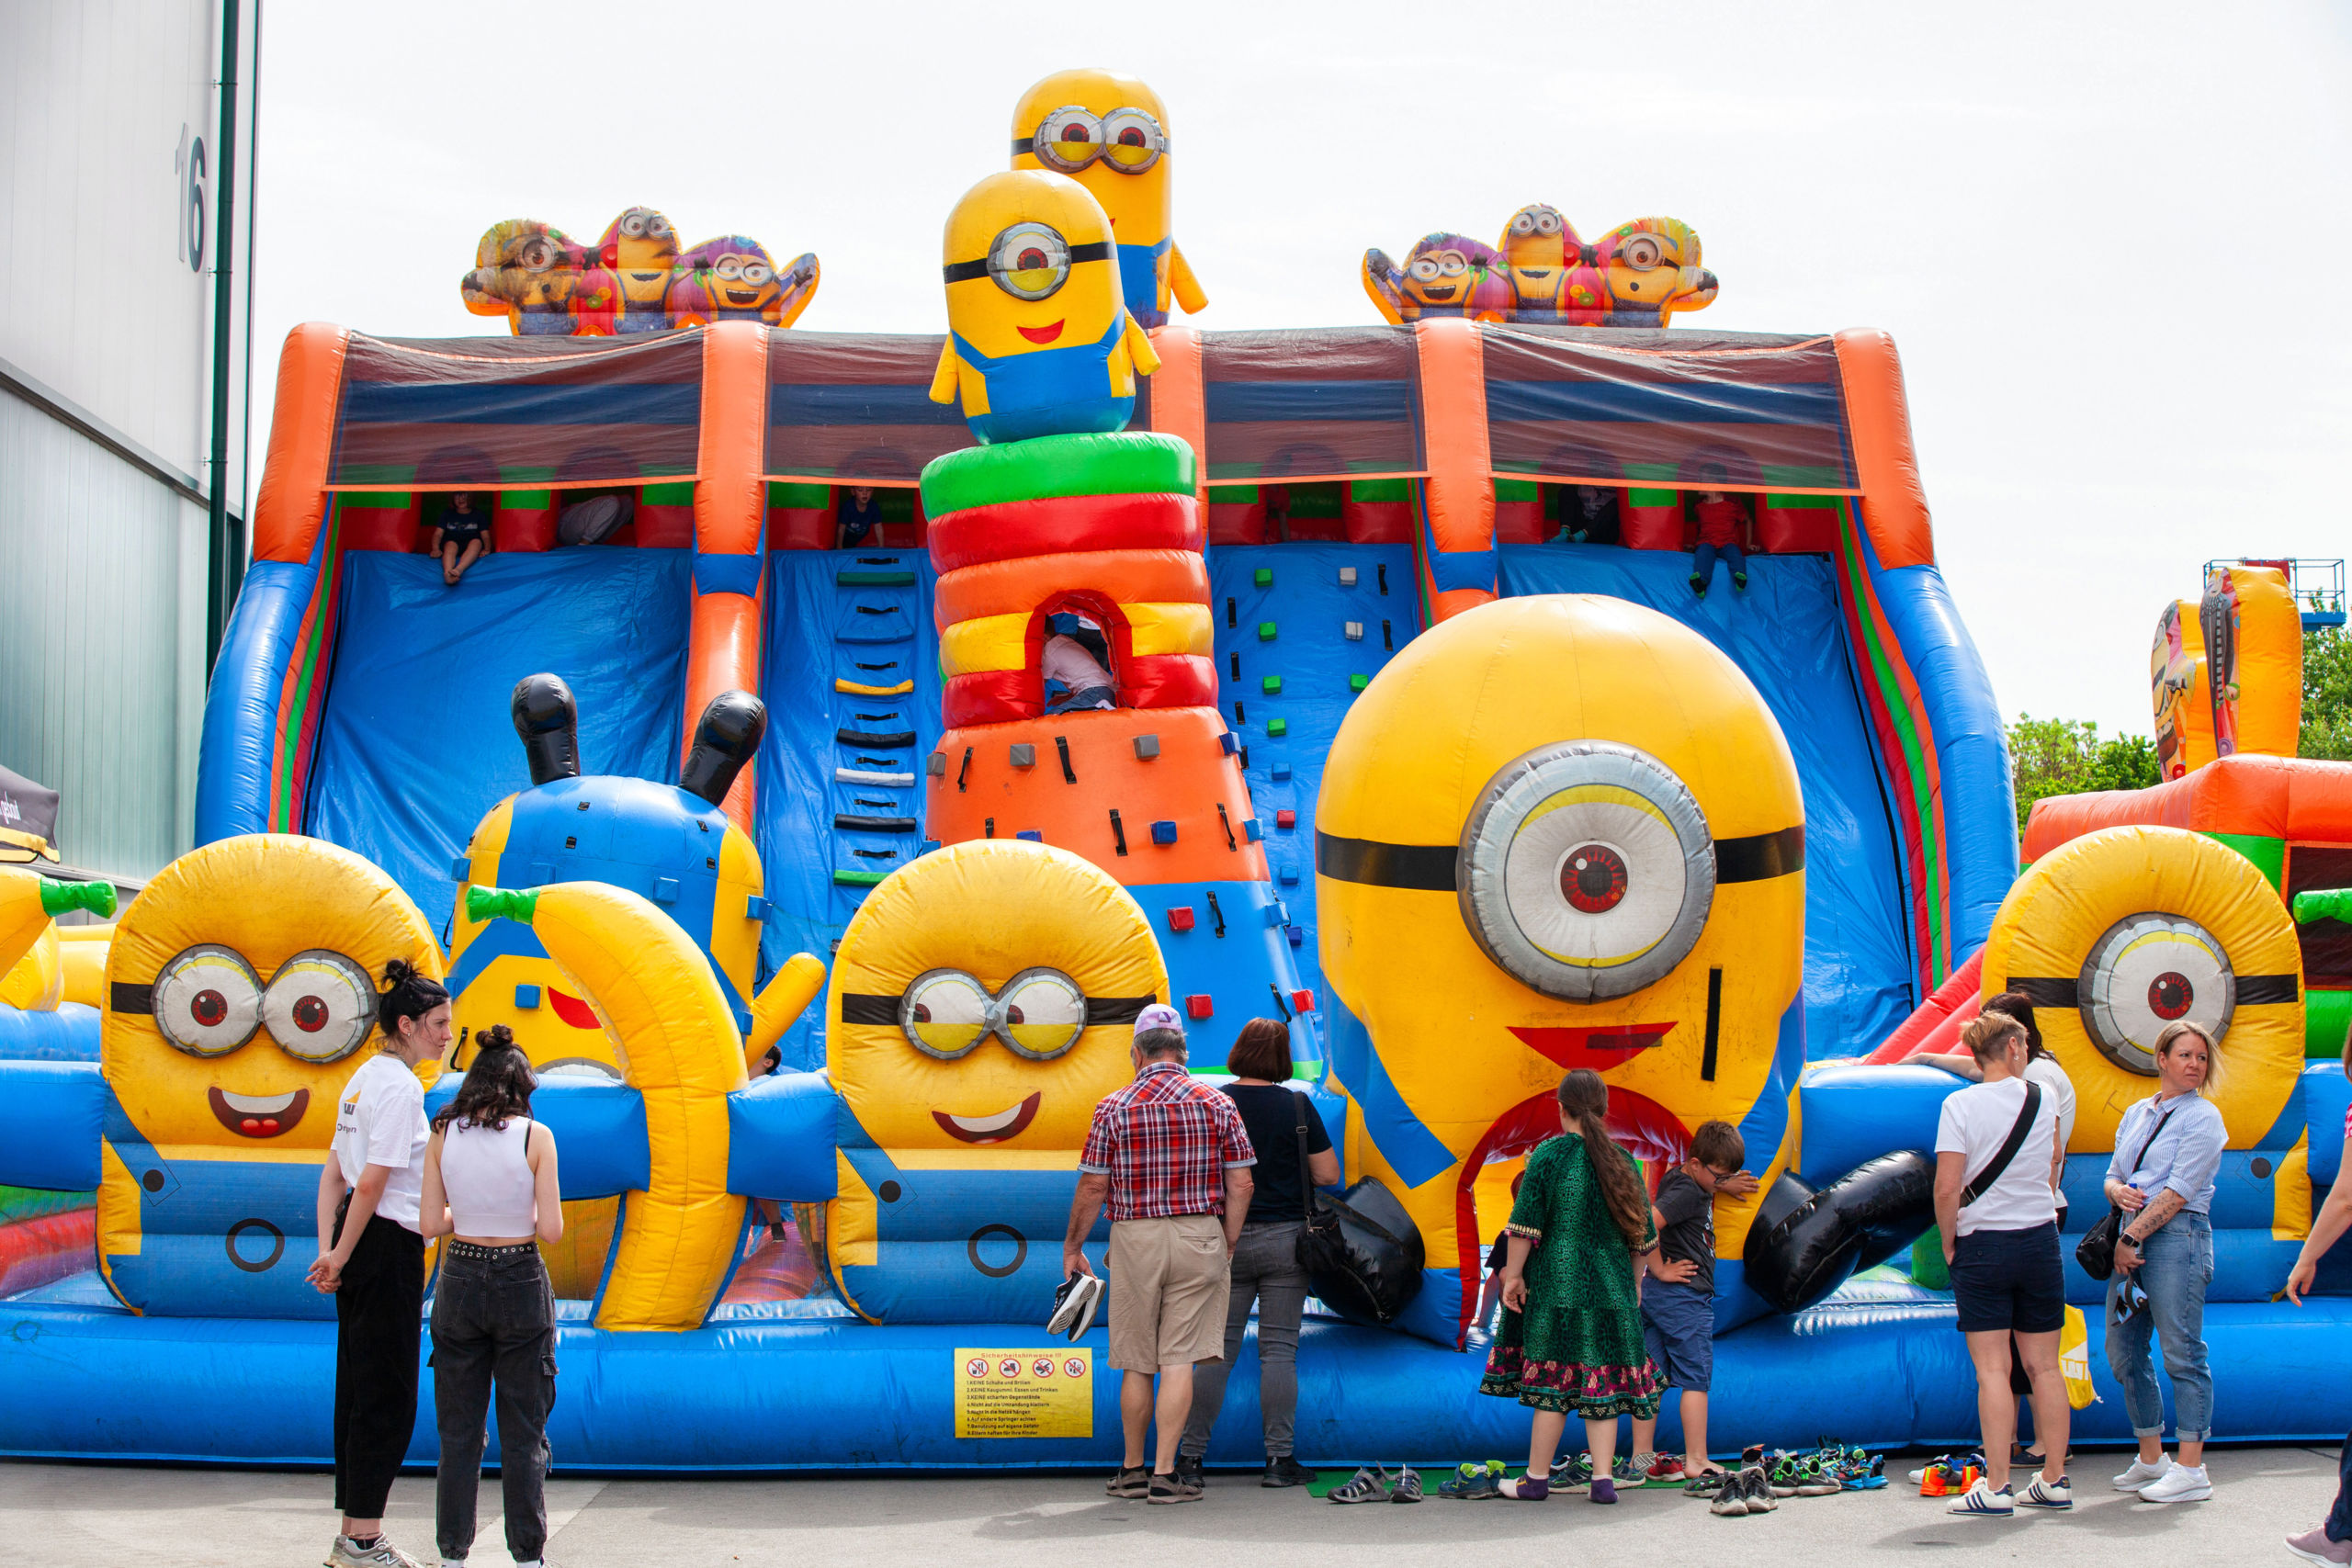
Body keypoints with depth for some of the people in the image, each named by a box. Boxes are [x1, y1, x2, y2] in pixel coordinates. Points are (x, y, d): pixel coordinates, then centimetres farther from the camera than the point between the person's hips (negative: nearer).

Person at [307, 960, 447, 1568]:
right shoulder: (400, 1087, -15)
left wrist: (328, 1250, 6)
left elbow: (334, 1175, 13)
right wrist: (340, 1258, -11)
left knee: (361, 1387, 14)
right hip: (389, 1244, -10)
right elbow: (371, 1184, -19)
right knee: (387, 1394, -3)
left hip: (359, 1243, 10)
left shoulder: (365, 1078, 15)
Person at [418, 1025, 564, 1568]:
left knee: (459, 1431, 11)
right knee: (523, 1432, 8)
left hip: (460, 1284, 2)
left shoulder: (443, 1135, -2)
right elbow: (551, 1229, -10)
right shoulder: (535, 1136, -9)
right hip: (521, 1284, -2)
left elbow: (432, 1224, -2)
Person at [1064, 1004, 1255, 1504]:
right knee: (1178, 1360, 0)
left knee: (1137, 1363, 9)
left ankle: (1132, 1469, 19)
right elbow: (1240, 1185, 0)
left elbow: (1093, 1188, -1)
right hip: (1199, 1237, 0)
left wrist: (1072, 1247, 11)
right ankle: (1165, 1473, -3)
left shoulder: (1114, 1107, -1)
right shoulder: (1217, 1104, 2)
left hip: (1134, 1238, 0)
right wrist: (1228, 1246, 10)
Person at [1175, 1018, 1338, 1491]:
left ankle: (1190, 1456, 6)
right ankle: (1279, 1460, 2)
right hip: (1284, 1239, -1)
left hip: (1226, 1239, 1)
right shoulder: (1297, 1106, -4)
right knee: (1279, 1349, 3)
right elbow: (1328, 1176, -3)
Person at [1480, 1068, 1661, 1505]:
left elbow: (1524, 1225, -9)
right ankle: (1603, 1478, 4)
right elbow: (1642, 1236, 12)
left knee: (1552, 1383, 1)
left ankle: (1536, 1479, 9)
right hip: (1611, 1289, 3)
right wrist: (1632, 1283, 24)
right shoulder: (1622, 1161, 6)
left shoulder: (1548, 1155, -7)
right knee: (1600, 1382, 7)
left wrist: (1513, 1274, 0)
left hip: (1556, 1287, -3)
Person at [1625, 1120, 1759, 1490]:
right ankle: (1696, 1465, -3)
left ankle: (1641, 1460, 10)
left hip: (1654, 1294, 9)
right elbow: (1645, 1224, -30)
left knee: (1652, 1377, 9)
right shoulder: (1687, 1192, -17)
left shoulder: (1675, 1178, 12)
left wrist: (1721, 1186, 22)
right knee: (1695, 1379, -3)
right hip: (1683, 1295, -9)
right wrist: (1660, 1269, -19)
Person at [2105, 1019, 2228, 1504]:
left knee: (2182, 1351, -8)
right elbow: (2114, 1174, 21)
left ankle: (2191, 1469, -6)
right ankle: (2151, 1459, 19)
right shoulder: (2137, 1114, 17)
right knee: (2123, 1351, 8)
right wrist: (2118, 1191, -4)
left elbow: (2179, 1192, -12)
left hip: (2178, 1234, -7)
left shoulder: (2202, 1116, -4)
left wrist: (2131, 1237, -13)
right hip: (2132, 1236, 8)